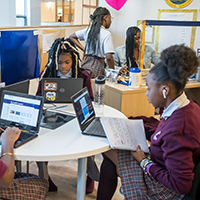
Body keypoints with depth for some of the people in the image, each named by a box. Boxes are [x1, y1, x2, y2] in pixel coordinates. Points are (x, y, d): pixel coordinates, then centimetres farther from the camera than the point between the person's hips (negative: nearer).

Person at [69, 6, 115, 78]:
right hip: (97, 66, -6)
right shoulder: (106, 34, -12)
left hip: (85, 63, 7)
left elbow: (72, 37, 21)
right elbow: (109, 57, -20)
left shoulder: (88, 30, 7)